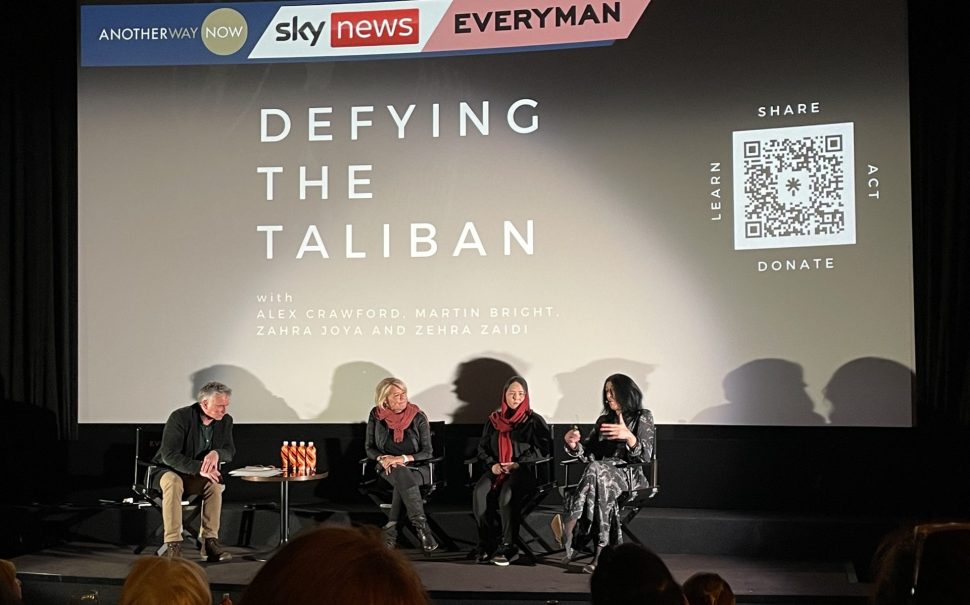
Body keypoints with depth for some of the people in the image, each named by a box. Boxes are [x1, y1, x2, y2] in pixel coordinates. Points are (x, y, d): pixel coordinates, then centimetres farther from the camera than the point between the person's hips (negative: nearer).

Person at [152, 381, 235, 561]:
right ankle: (173, 544, -38)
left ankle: (209, 540, -24)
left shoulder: (225, 421, -4)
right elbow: (169, 455, -25)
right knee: (173, 482, -37)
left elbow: (230, 451, -2)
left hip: (198, 477, 4)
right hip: (168, 471, -4)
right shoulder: (180, 417, -21)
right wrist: (199, 467, -36)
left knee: (215, 484, -28)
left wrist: (216, 453, -27)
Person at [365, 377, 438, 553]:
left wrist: (404, 458, -20)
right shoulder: (376, 416, 2)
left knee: (402, 482, -36)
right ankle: (421, 526, -45)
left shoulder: (418, 417, -2)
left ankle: (391, 529, -36)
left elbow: (427, 452, -4)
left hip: (416, 468, 0)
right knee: (402, 475, -36)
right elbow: (369, 448, 7)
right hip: (387, 469, 0)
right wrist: (382, 458, -15)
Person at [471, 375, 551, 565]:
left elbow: (542, 448, -2)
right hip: (496, 470, 4)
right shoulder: (494, 420, 19)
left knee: (506, 495, -36)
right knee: (479, 493, -29)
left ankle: (508, 547, -28)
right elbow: (482, 448, 19)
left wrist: (518, 464, -13)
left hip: (523, 471, -4)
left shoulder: (534, 420, 7)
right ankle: (486, 543, -23)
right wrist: (492, 464, -1)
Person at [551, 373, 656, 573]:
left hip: (632, 477, -4)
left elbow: (645, 456, -8)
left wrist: (629, 437, -26)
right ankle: (602, 552, -42)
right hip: (606, 473, 4)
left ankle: (568, 527, -40)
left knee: (597, 470, -35)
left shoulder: (642, 417, 6)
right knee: (602, 488, -34)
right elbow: (589, 454, 14)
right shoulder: (604, 420, 23)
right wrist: (572, 445, -7)